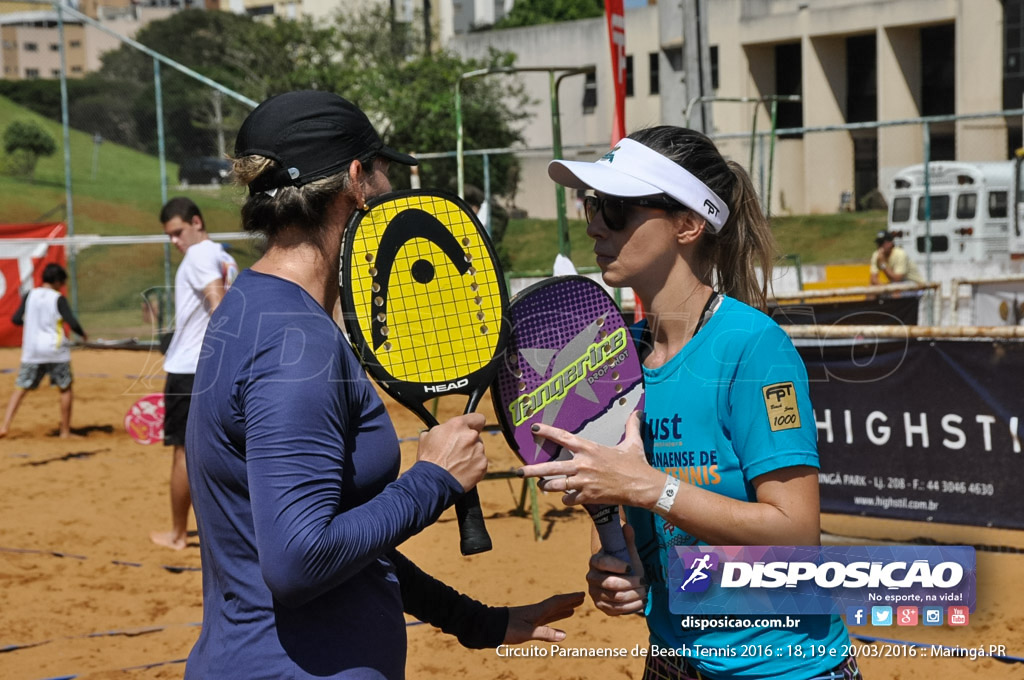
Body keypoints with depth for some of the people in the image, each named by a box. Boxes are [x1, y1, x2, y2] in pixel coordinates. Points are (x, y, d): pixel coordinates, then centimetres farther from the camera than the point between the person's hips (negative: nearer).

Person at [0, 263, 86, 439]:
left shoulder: (30, 295, 3)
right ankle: (65, 431, 14)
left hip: (31, 351, 3)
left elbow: (16, 319, 3)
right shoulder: (58, 299, -7)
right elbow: (72, 322, -14)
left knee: (20, 388, 5)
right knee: (65, 388, 12)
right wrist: (82, 334, 5)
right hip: (55, 350, -3)